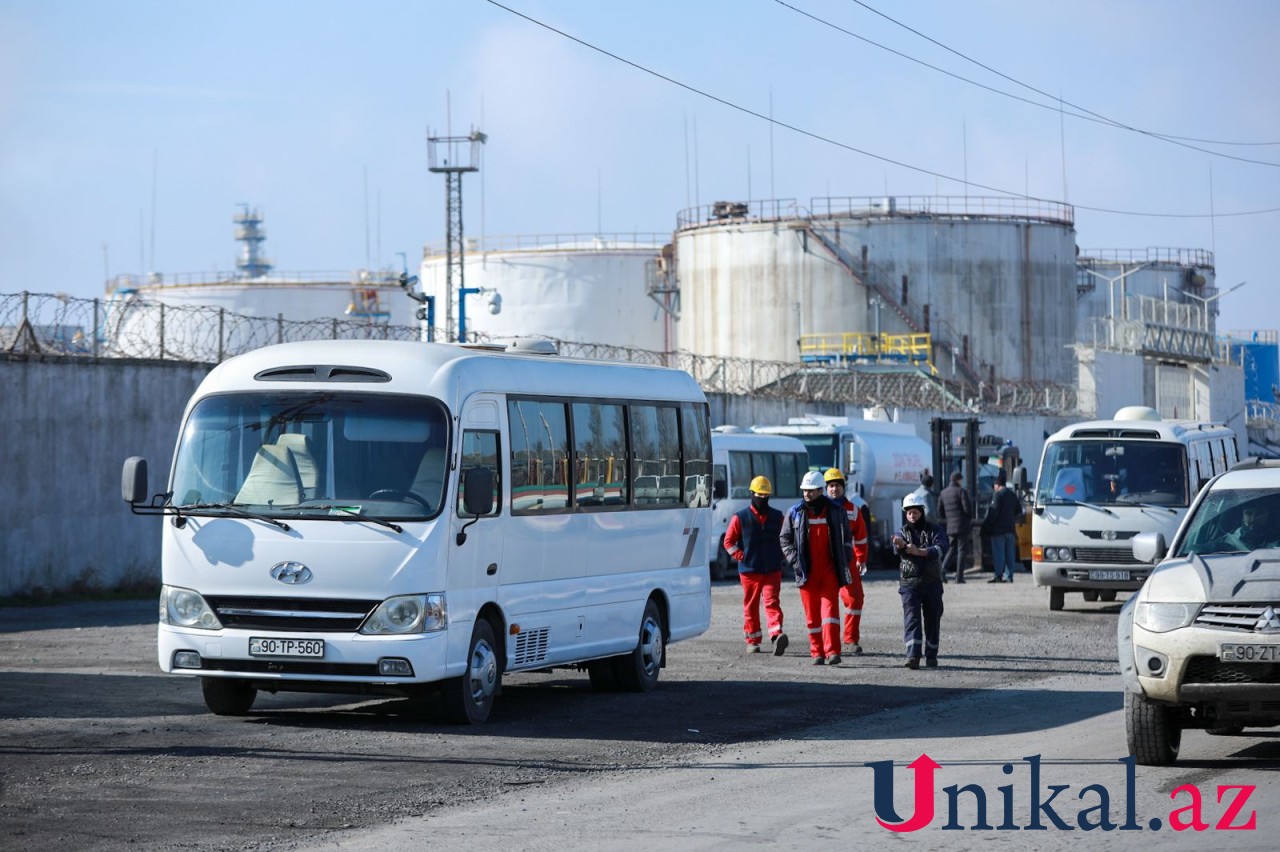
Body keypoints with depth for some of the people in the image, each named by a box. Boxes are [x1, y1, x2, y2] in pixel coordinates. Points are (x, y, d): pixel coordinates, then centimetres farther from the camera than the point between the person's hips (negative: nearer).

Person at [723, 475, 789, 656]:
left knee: (772, 603, -13)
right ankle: (752, 641, 15)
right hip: (749, 570, -1)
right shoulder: (740, 518, 1)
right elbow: (728, 541, 4)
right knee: (751, 606, 6)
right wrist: (742, 557, -5)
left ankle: (776, 636, -27)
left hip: (772, 570, 1)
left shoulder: (777, 517, 9)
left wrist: (780, 556, 8)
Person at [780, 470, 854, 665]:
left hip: (830, 570, -1)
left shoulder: (836, 512, 5)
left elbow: (846, 539, 14)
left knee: (830, 609, -11)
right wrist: (795, 561, -1)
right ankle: (817, 653, 10)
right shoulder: (795, 513, 6)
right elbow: (785, 539, 11)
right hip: (807, 572, 1)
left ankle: (832, 652, -17)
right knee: (812, 614, 3)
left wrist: (844, 561, 4)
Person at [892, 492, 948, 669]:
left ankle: (931, 655, 21)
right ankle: (913, 656, -22)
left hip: (932, 583, 0)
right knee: (911, 618, -13)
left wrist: (919, 552, -31)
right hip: (909, 583, 0)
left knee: (933, 619, 6)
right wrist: (900, 544, -43)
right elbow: (898, 549, -17)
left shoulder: (935, 530, 4)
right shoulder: (902, 533, 7)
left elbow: (941, 548, -17)